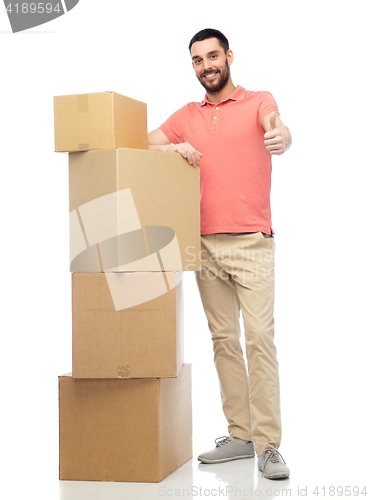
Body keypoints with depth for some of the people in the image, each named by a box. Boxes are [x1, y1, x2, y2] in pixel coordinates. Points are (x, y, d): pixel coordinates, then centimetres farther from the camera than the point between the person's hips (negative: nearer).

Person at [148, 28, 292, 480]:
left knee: (260, 336, -10)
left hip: (251, 242, -4)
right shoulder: (186, 117, 16)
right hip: (205, 244, 5)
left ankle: (268, 446, -7)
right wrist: (174, 148, -9)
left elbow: (280, 131, -18)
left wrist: (280, 138, -43)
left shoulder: (258, 102, 4)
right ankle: (239, 435, 14)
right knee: (223, 339, 7)